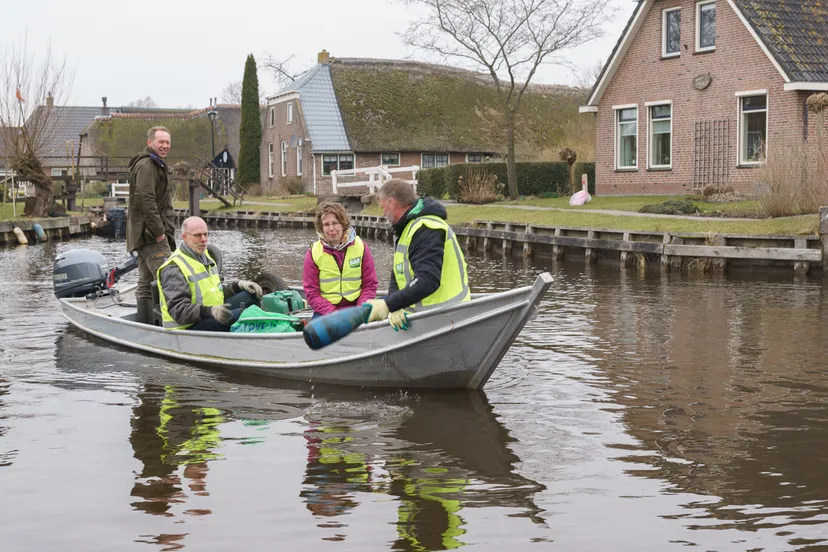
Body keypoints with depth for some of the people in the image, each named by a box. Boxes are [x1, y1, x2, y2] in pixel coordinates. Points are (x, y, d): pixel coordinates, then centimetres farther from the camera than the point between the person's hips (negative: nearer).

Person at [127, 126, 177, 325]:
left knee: (145, 284, 11)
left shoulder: (157, 165, 24)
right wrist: (159, 231, -21)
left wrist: (164, 230, 21)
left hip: (147, 234, 11)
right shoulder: (146, 165, -11)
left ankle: (144, 326, 16)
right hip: (151, 234, -11)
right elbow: (146, 200, -22)